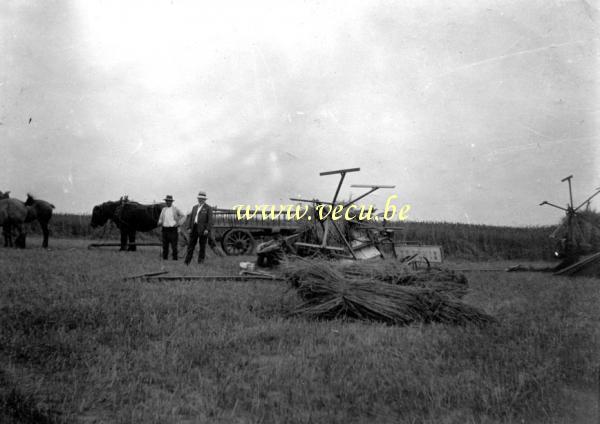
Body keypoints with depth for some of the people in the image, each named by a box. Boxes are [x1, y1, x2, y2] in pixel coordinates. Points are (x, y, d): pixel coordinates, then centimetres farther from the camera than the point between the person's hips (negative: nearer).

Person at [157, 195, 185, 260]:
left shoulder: (175, 209, 3)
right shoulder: (163, 209, 14)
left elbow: (182, 216, 8)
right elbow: (160, 218, 16)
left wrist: (178, 223, -2)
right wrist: (159, 223, -4)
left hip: (173, 229, -4)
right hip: (165, 229, 4)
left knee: (174, 245, -5)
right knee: (165, 245, 5)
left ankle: (175, 258, 0)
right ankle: (165, 258, 11)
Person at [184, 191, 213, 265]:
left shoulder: (208, 208, 0)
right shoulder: (195, 207, 17)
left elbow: (210, 220, -7)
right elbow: (191, 218, 15)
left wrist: (207, 229, -17)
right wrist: (189, 228, 5)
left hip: (203, 230, -5)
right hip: (194, 228, 5)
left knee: (202, 246, 2)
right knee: (191, 245, 1)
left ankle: (200, 261, 10)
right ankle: (187, 261, 2)